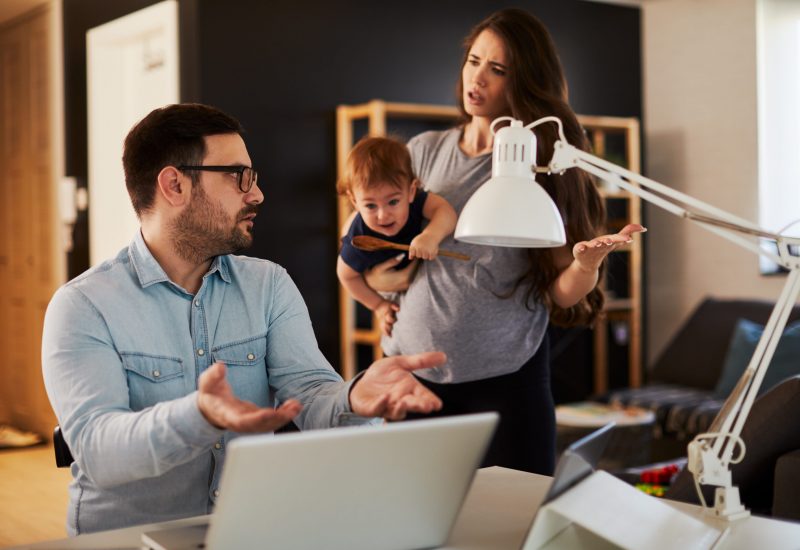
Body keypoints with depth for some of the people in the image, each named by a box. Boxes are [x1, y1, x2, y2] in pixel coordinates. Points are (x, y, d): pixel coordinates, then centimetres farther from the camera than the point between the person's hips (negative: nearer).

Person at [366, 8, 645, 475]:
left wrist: (586, 263, -25)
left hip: (506, 380, -2)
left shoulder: (545, 166, -1)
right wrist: (389, 279, -8)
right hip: (414, 372, 2)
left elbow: (562, 295, -5)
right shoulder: (424, 152, 6)